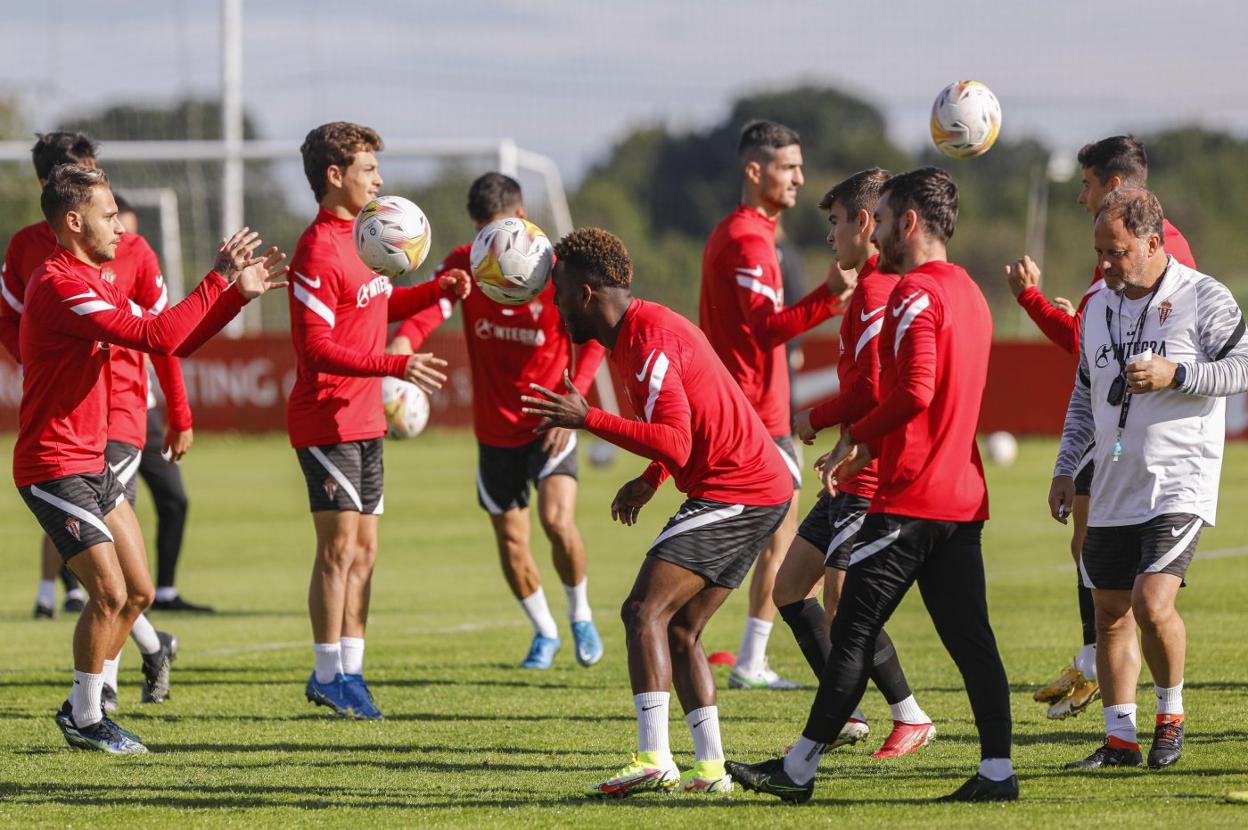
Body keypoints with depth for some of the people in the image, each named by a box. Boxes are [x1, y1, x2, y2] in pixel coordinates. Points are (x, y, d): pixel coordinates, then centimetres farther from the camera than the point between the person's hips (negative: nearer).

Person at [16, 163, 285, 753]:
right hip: (54, 468, -10)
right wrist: (219, 280, -20)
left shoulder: (93, 282, 15)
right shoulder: (59, 285, -19)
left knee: (138, 591, 10)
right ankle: (84, 720, 3)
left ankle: (83, 705, 21)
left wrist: (238, 293, 5)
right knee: (110, 594, -11)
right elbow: (155, 335, -26)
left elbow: (176, 341, 15)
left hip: (91, 464, 10)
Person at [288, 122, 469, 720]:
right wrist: (396, 366, -29)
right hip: (327, 419, -9)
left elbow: (379, 308, 27)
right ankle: (328, 675, 1)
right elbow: (318, 350, -22)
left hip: (364, 420, 9)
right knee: (338, 548, -6)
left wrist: (438, 290, 10)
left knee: (363, 550, 10)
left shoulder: (361, 237, 13)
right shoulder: (318, 251, -17)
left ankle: (350, 671, 15)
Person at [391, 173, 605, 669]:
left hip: (550, 423, -3)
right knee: (511, 542, 8)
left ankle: (580, 616, 6)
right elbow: (431, 305, -24)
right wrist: (404, 340, -47)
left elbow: (592, 339, -11)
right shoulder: (465, 265, -5)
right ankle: (544, 632, 32)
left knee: (557, 520, -20)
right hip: (495, 428, 3)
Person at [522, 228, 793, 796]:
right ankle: (711, 771, 8)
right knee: (679, 631, 11)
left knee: (645, 611, -16)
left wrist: (588, 420, -24)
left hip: (732, 491, -11)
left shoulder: (649, 339, -18)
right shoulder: (643, 329, 15)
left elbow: (675, 445, -26)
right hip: (761, 491, 11)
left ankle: (654, 761, -24)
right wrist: (649, 482, 20)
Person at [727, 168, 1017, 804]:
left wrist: (855, 439, -11)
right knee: (969, 637, 5)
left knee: (853, 630, -2)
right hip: (963, 495, 9)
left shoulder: (916, 293, -12)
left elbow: (914, 393, -24)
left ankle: (801, 767, 3)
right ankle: (997, 769, -1)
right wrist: (870, 452, 20)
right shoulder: (968, 292, 17)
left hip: (909, 499, -9)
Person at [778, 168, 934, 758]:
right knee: (788, 586, 13)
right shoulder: (879, 284, 16)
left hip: (871, 480, -11)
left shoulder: (876, 290, -16)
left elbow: (872, 390, -23)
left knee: (843, 604, -10)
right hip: (852, 476, 11)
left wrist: (815, 419, -9)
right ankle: (846, 716, 17)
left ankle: (910, 718, 3)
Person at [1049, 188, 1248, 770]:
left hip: (1179, 486, -7)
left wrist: (1175, 375, -21)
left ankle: (1171, 715, 3)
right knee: (1111, 615, 5)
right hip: (1112, 492, 7)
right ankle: (1120, 739, 13)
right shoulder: (1099, 308, 14)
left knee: (1152, 602, -19)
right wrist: (1065, 468, 16)